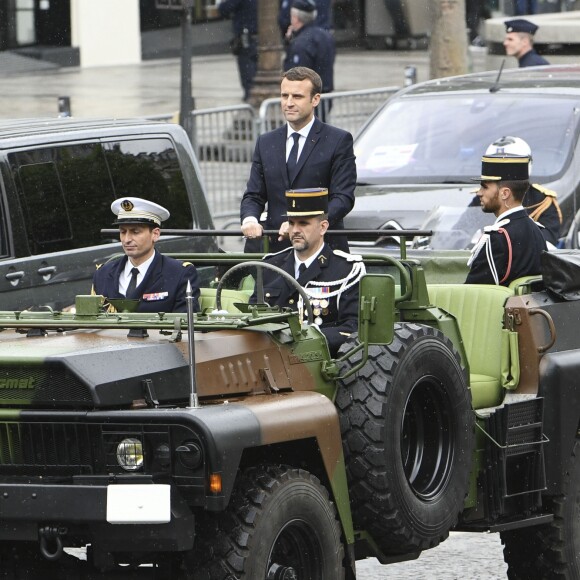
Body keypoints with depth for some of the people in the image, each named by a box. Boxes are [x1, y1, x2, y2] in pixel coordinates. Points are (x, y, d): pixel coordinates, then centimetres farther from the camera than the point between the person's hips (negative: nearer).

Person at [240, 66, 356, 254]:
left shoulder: (339, 141, 3)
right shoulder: (265, 143, 17)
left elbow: (343, 198, -5)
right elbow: (253, 196, 16)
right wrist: (250, 219, -9)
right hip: (274, 246, 4)